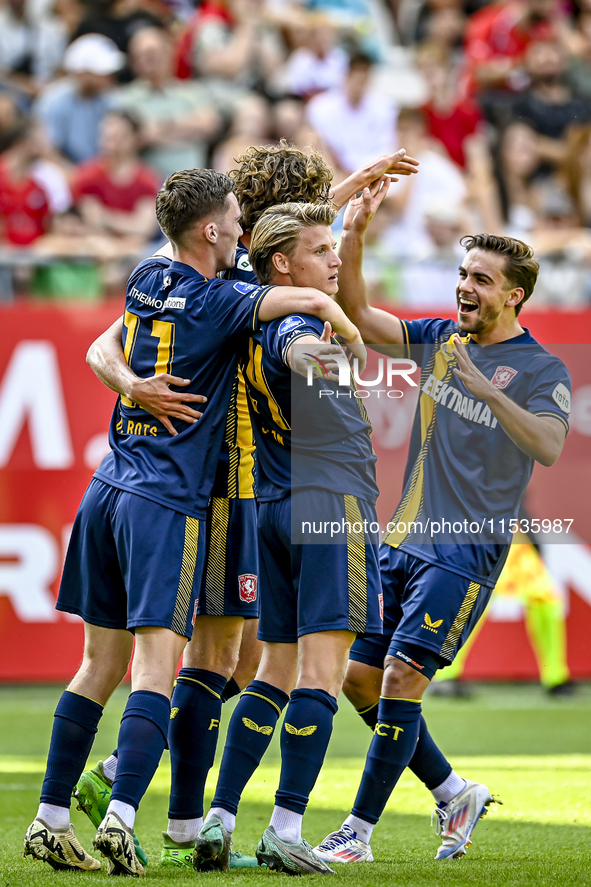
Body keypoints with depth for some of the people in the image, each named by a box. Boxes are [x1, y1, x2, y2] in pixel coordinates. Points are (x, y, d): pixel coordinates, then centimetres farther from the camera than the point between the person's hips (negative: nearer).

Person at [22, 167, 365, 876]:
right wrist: (357, 344, 1)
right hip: (167, 503, -7)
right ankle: (119, 818, -22)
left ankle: (51, 819, 8)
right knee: (157, 665, -10)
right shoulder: (213, 304, -9)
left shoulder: (145, 280, 12)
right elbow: (312, 299, -20)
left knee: (102, 663, 10)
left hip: (108, 490, 7)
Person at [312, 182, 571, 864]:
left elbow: (548, 447, -22)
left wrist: (487, 389, -34)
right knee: (360, 680, 6)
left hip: (467, 549, -7)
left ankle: (359, 831, -8)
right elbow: (358, 313, 6)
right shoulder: (439, 339, 12)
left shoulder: (542, 370, -5)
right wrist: (354, 233, -8)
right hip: (403, 540, 7)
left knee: (401, 679, -14)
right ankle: (454, 793, 21)